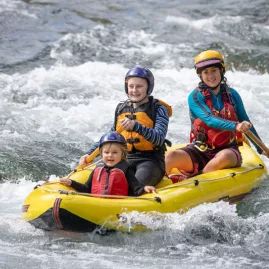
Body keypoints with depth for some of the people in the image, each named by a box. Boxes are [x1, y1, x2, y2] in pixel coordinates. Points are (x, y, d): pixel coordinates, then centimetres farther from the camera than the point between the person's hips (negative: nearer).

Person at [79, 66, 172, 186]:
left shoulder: (158, 109, -1)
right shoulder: (121, 109, 15)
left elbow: (159, 139, -16)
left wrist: (136, 126, -31)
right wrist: (90, 154, 13)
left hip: (151, 160, -5)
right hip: (126, 159, 5)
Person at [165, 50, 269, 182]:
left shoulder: (232, 95, 7)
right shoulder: (195, 97, -3)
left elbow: (246, 123, 18)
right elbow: (209, 120, -19)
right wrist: (235, 126, -36)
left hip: (227, 148, 1)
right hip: (200, 151, -1)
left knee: (224, 157, -38)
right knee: (172, 157, -32)